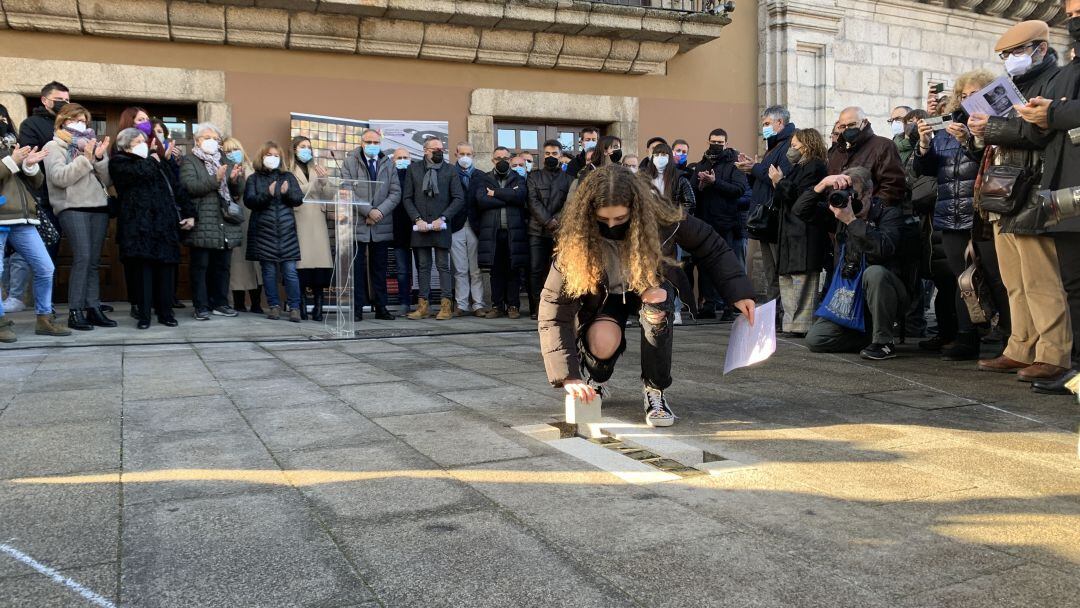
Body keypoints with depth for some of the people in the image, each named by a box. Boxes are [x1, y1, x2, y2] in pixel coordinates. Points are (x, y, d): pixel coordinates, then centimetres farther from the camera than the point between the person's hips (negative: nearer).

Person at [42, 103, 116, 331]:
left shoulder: (92, 145, 19)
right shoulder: (54, 146, 7)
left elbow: (107, 180, 10)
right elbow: (59, 177, -9)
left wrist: (100, 158, -5)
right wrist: (85, 159, -13)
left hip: (99, 207, 5)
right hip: (72, 207, -5)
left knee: (94, 261, 3)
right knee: (82, 257, -16)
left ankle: (93, 309, 5)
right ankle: (75, 312, -13)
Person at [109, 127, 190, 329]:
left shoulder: (157, 162, 25)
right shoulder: (119, 162, 7)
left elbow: (176, 189, 22)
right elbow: (141, 172, -14)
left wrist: (188, 213, 11)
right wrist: (152, 161, 7)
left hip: (165, 222, 5)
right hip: (139, 223, -5)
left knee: (166, 266, 1)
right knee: (143, 266, -9)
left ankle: (165, 312, 9)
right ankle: (144, 314, -3)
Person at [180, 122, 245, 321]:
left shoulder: (226, 161, 19)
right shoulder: (189, 161, 4)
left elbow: (238, 192, 14)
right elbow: (189, 186, -13)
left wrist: (235, 179, -7)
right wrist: (215, 179, -22)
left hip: (225, 225, 5)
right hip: (202, 224, -5)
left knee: (222, 266, 9)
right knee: (200, 266, -2)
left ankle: (220, 303, 18)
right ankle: (201, 306, 2)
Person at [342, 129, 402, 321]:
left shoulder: (388, 164, 11)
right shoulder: (350, 162, 3)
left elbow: (395, 192, 3)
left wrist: (380, 211, -12)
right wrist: (368, 211, -14)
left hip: (382, 225, 3)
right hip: (357, 224, -2)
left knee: (380, 268, 8)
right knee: (357, 267, 0)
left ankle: (381, 307, 14)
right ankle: (357, 308, 5)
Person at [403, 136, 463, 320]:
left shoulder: (450, 170, 4)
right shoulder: (413, 169, 8)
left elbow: (458, 198, 0)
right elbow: (408, 198, 6)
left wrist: (442, 218, -9)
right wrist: (418, 219, -6)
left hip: (441, 225, -2)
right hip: (420, 225, 2)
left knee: (443, 265, -1)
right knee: (423, 266, 6)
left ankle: (446, 305, 2)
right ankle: (424, 305, 10)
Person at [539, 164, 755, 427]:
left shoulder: (662, 219, -29)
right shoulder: (577, 241, -31)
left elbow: (710, 246, -11)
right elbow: (554, 309, -32)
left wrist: (739, 293, -19)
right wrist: (568, 376, -40)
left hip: (652, 289, 1)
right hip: (605, 299, -1)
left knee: (657, 297, -35)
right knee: (603, 342, -33)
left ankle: (655, 390, -17)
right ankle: (594, 381, 5)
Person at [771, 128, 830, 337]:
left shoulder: (814, 167, -6)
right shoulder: (800, 168, 23)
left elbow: (801, 197, -18)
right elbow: (783, 203, 21)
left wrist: (780, 182, -9)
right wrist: (778, 184, 7)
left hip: (804, 235, -10)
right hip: (790, 233, 10)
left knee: (803, 280, -9)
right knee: (786, 279, 12)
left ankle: (802, 325, -8)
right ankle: (791, 322, 17)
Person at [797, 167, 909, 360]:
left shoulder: (889, 213, -8)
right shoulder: (840, 211, 7)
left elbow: (883, 248, -28)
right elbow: (801, 210, 2)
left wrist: (851, 220, -28)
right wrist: (823, 184, -12)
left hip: (884, 296, -4)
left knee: (874, 273, -39)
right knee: (814, 339, -13)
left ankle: (884, 342, -21)